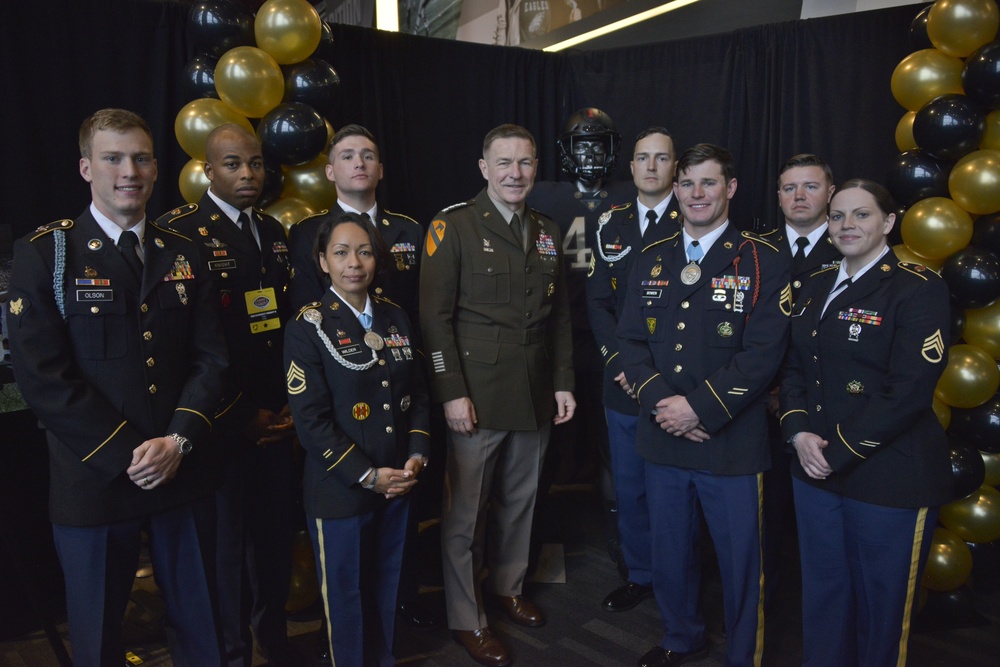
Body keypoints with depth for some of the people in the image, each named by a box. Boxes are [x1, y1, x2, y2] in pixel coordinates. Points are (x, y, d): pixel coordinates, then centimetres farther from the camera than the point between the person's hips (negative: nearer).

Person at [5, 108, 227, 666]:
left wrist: (179, 439, -12)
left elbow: (211, 357, 3)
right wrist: (125, 453, -16)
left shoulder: (183, 254, 7)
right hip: (94, 479, -3)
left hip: (182, 470, 3)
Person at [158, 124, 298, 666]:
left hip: (278, 419, 5)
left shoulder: (275, 233, 12)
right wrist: (242, 414, -11)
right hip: (224, 423, -5)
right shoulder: (179, 231, -9)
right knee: (226, 540, 8)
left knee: (276, 533, 14)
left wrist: (291, 402, 4)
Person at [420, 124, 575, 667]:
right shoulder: (453, 226, -6)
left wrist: (564, 382, 9)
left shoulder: (547, 234, 12)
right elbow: (434, 316, -11)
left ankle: (508, 586, 40)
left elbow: (559, 316, 15)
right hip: (476, 397, -5)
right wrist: (452, 393, -15)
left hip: (535, 398, 5)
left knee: (519, 501, 17)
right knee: (465, 510, 5)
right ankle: (466, 618, 24)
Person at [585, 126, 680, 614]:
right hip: (622, 385, 4)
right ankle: (640, 575, 33)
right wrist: (622, 363, -6)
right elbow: (598, 302, 7)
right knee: (629, 487, 14)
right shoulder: (610, 224, 8)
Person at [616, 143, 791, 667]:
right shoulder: (651, 261, 9)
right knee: (669, 551, 19)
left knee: (740, 560, 10)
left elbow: (762, 354, -13)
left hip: (731, 443, -4)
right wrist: (661, 402, -11)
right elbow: (630, 340, 4)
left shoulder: (763, 263, -6)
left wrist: (699, 408, -18)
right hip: (662, 439, 4)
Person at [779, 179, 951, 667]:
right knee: (821, 593, 18)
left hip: (889, 479, -5)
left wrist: (838, 450, -16)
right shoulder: (817, 287, 10)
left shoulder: (918, 289, -11)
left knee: (881, 604, 11)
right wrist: (800, 432, -7)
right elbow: (794, 369, 10)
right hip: (815, 471, 6)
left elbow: (909, 393, -17)